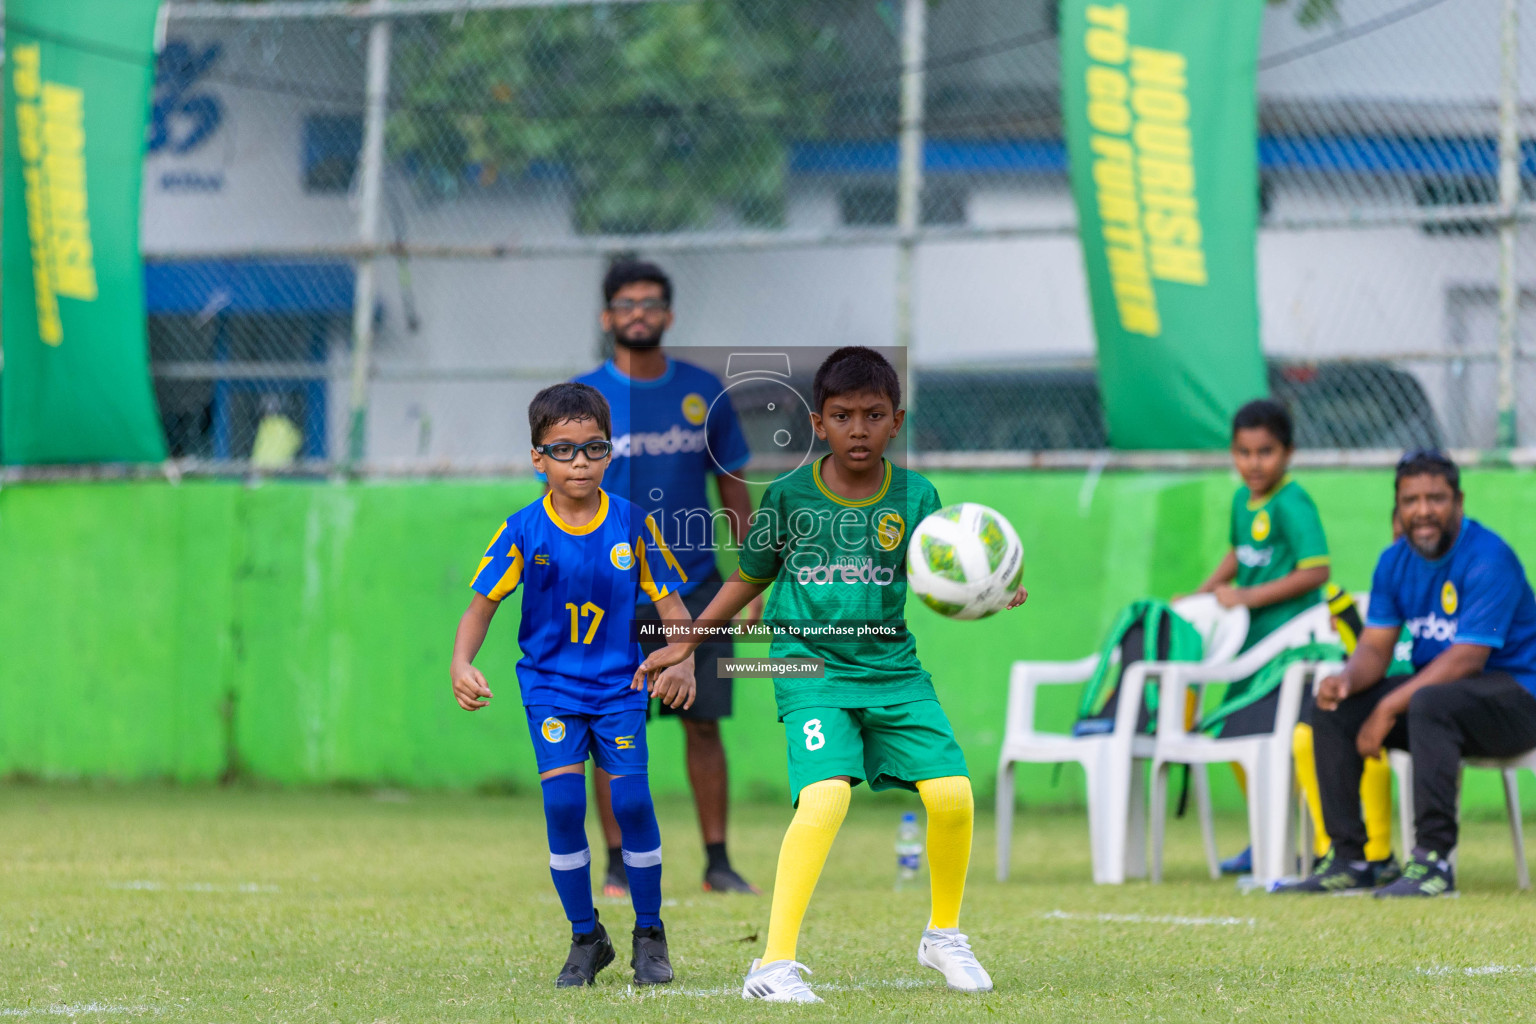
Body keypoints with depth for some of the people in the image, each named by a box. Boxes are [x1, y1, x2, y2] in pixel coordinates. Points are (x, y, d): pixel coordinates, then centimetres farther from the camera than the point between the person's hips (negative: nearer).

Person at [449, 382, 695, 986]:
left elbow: (669, 600, 0)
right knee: (563, 802, -10)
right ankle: (585, 938, 5)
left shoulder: (632, 524, -6)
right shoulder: (523, 531, -8)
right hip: (550, 683, 0)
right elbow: (483, 603, -2)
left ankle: (649, 936, 11)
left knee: (632, 800, -7)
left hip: (619, 684, 0)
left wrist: (684, 662, -16)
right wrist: (461, 664, -18)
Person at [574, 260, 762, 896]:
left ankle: (718, 861, 8)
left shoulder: (704, 392, 6)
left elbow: (732, 487, 12)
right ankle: (618, 864, 9)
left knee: (704, 725, 2)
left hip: (696, 589, 2)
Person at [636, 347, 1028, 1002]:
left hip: (892, 666, 3)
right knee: (825, 796, -25)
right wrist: (684, 643, 12)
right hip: (811, 668, -3)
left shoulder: (914, 497, 1)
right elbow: (749, 578, 11)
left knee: (952, 792, -10)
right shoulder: (790, 495, -3)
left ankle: (944, 935, 17)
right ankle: (774, 965, -23)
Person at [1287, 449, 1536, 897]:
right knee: (1332, 710, -7)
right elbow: (1375, 647, 6)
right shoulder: (1395, 561, 7)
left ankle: (1434, 862, -38)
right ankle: (1349, 860, -5)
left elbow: (1467, 658, -25)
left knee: (1429, 703, -38)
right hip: (1434, 685, 8)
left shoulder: (1488, 558, -18)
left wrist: (1389, 708, -27)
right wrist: (1348, 680, -19)